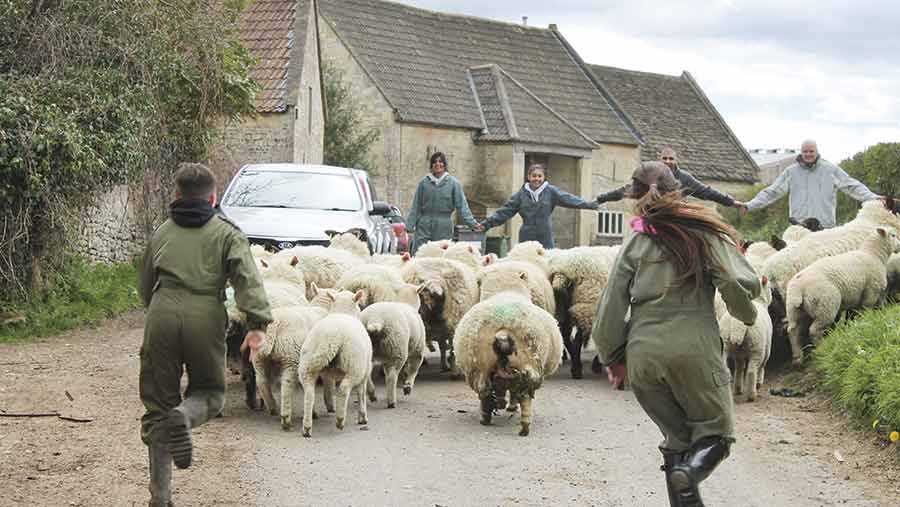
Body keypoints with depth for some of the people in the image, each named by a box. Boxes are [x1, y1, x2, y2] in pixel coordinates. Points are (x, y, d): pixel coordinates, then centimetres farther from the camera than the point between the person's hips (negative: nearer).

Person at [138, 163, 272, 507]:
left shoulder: (162, 233, 20)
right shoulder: (226, 234, 10)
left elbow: (145, 284, 27)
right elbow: (248, 279, -5)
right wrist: (258, 325, -12)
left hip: (162, 314, 2)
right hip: (205, 317, -2)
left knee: (158, 405, 9)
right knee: (210, 391, 19)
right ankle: (184, 415, -18)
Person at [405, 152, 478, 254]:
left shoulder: (453, 183, 0)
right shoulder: (424, 183, 5)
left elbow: (461, 205, -1)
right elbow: (415, 206, 8)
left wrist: (472, 223, -11)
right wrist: (409, 226, 3)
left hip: (444, 228, -1)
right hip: (424, 227, 1)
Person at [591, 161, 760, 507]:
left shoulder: (635, 243, 11)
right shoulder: (705, 232, 5)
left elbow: (611, 306, 7)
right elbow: (738, 282, -8)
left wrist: (612, 358, 18)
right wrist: (746, 313, 13)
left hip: (642, 354, 3)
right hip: (694, 348, -3)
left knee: (676, 436, 18)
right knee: (715, 429, 13)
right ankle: (693, 469, -18)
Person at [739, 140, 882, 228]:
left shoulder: (831, 170, 8)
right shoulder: (791, 172, 9)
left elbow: (852, 186, 9)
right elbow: (771, 192, 10)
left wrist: (872, 197, -2)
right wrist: (750, 206, 2)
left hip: (826, 226, 0)